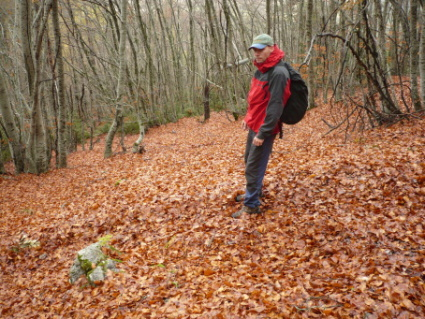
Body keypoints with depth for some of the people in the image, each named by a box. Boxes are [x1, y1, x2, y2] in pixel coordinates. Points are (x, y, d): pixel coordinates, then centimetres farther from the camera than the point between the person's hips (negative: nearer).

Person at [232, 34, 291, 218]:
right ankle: (254, 192, 39)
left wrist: (263, 133, -24)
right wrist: (248, 118, 18)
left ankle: (251, 205, 8)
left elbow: (275, 106, -24)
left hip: (264, 128, -9)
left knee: (253, 166, -4)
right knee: (249, 161, 21)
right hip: (254, 125, 10)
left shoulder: (278, 73, -20)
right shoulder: (261, 69, 10)